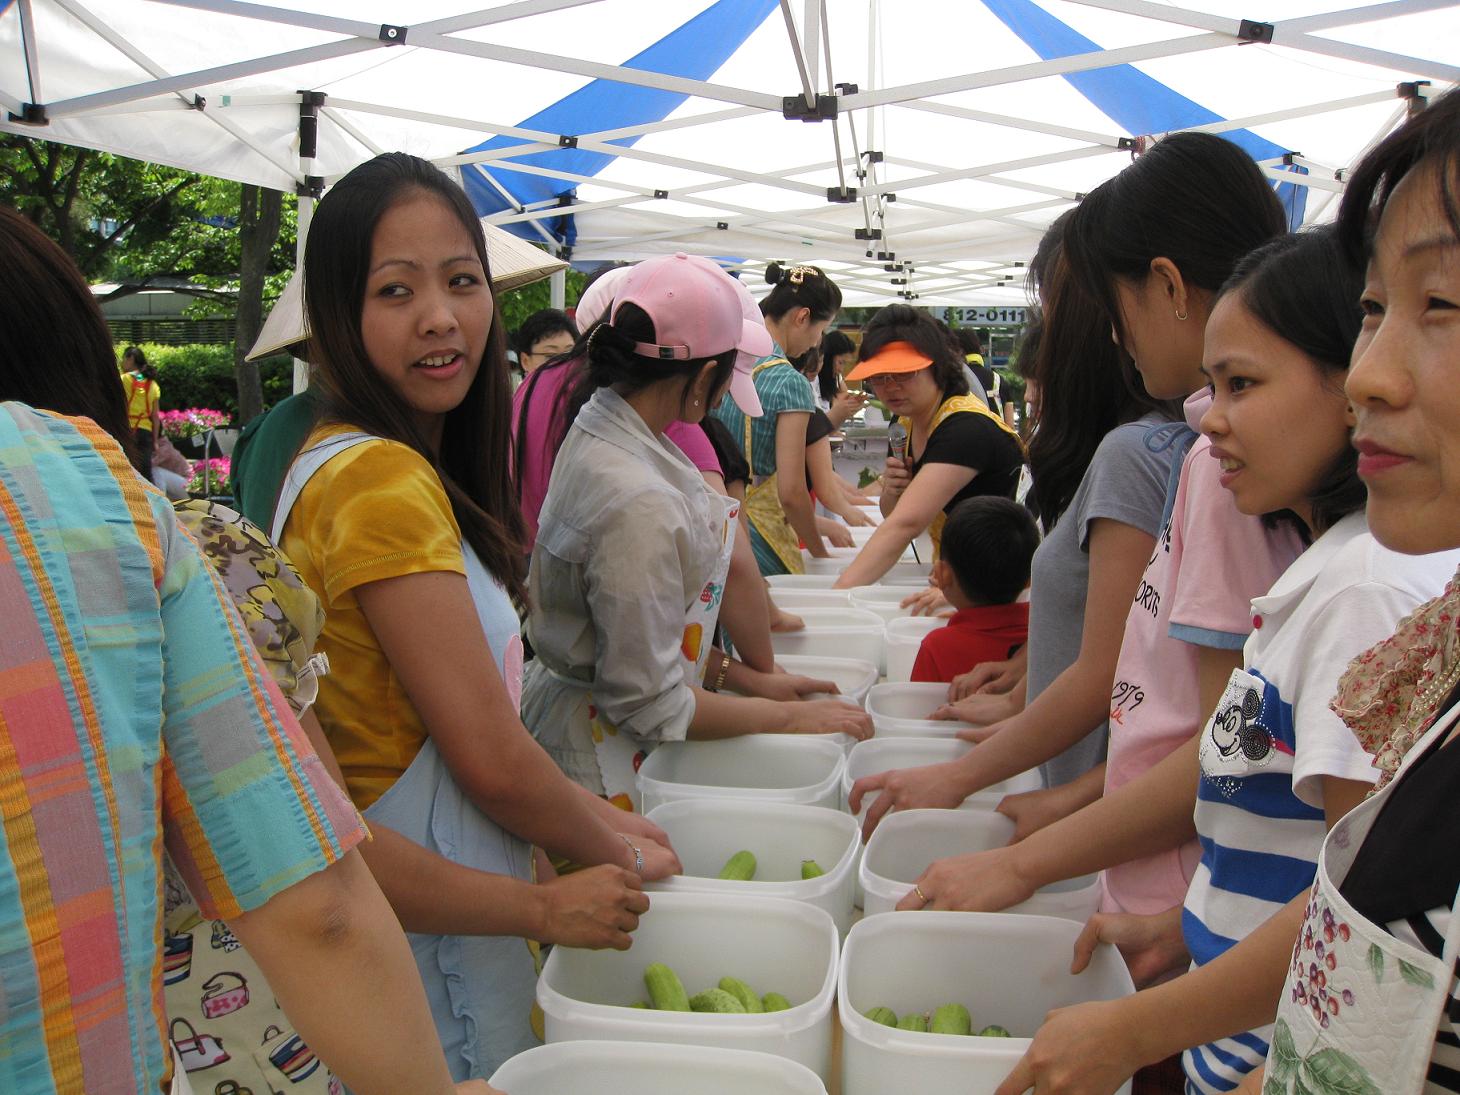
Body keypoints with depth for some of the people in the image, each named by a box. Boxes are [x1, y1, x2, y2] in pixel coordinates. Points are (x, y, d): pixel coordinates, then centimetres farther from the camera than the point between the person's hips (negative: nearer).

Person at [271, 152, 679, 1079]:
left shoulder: (407, 468, 6)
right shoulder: (381, 480, -23)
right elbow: (492, 758, -22)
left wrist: (598, 818, 10)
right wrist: (615, 853, -5)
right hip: (425, 928, -9)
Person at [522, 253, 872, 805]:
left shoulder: (597, 427, 0)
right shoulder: (637, 501, -30)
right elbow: (647, 704, -23)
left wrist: (741, 676, 8)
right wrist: (788, 717, -13)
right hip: (604, 757, -9)